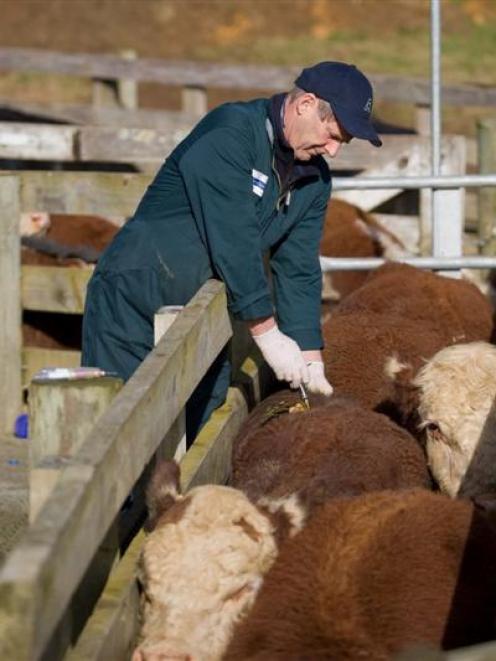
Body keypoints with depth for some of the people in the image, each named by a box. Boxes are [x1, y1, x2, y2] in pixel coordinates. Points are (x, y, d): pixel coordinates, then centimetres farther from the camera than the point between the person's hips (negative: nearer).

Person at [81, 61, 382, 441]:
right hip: (135, 306, -8)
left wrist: (311, 360, 1)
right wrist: (268, 332, -21)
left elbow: (299, 273, 10)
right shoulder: (231, 133, -18)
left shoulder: (314, 181, 8)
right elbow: (233, 241, -23)